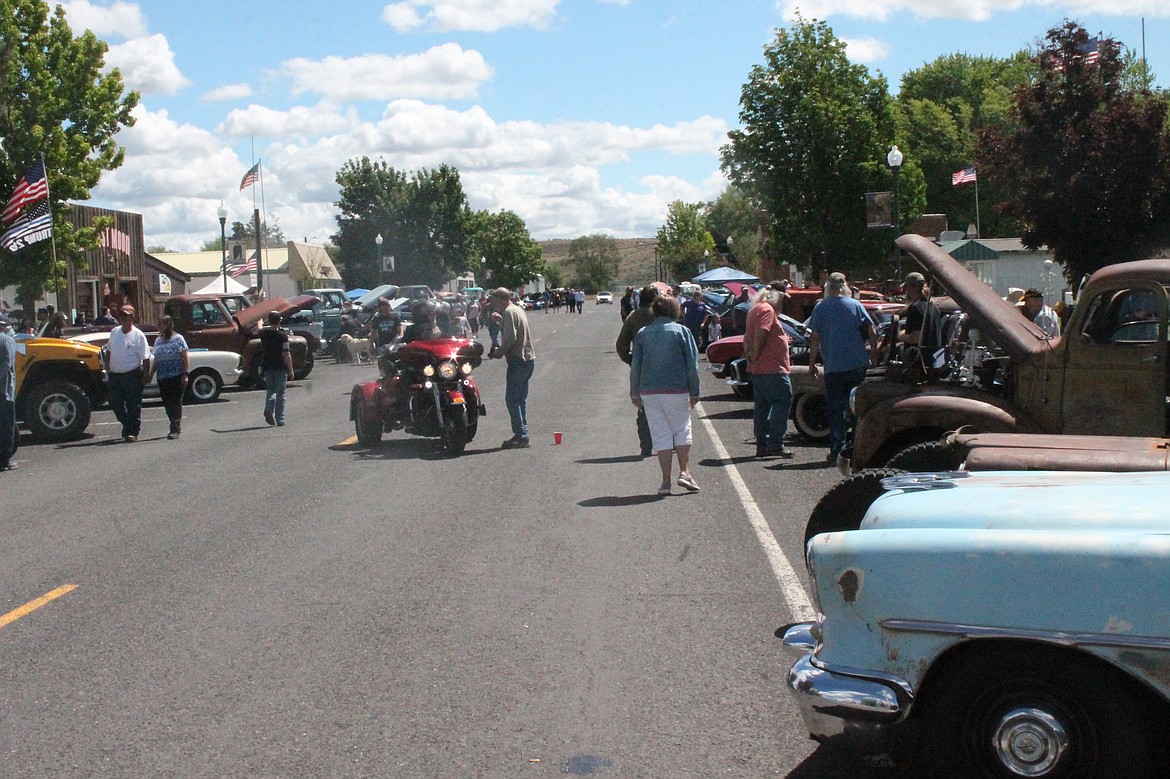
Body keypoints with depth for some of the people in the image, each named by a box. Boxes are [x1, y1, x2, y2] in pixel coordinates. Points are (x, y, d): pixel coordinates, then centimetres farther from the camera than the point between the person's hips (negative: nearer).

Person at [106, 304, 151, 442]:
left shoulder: (138, 335, -8)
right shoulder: (114, 332, 9)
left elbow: (145, 358, -9)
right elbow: (110, 352, 20)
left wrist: (146, 375, -13)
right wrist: (108, 369, 17)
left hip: (132, 375, -6)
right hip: (115, 375, 6)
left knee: (133, 405, -2)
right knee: (115, 403, 9)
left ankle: (133, 432, 5)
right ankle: (127, 424, 30)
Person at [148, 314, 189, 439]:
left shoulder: (178, 339, -2)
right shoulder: (158, 341, 12)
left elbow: (185, 359, -4)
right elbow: (156, 360, 19)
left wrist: (185, 374, -12)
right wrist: (150, 374, 13)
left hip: (177, 376, -5)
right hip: (162, 377, 5)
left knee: (176, 402, -7)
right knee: (167, 403, 6)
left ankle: (175, 429, -8)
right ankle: (177, 427, 18)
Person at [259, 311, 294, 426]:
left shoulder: (263, 334, -1)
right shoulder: (282, 335, -13)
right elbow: (286, 354, -14)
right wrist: (290, 370, -9)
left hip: (267, 366, 4)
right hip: (280, 367, -4)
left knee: (270, 390, 17)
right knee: (280, 393, 5)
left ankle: (268, 410, -10)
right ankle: (280, 419, 5)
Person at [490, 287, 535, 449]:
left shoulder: (509, 312, -13)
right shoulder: (518, 310, 18)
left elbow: (510, 337, -21)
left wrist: (500, 351, -8)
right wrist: (499, 320, 15)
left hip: (518, 361, -10)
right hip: (528, 359, 10)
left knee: (512, 399, -7)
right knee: (521, 399, 13)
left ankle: (520, 435, -10)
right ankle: (522, 434, 14)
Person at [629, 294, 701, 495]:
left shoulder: (642, 333, 6)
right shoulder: (681, 331, -1)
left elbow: (635, 366, 7)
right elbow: (692, 364, -3)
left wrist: (635, 393, 14)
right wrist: (694, 392, 3)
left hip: (649, 392, 2)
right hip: (677, 390, -2)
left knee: (661, 435, 7)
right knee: (682, 430, 14)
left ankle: (666, 481, 5)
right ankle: (684, 473, 3)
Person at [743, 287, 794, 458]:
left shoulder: (755, 309, 19)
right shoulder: (767, 310, -12)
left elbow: (747, 336, 20)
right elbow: (760, 333, -23)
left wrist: (749, 352, 7)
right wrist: (756, 354, -14)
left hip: (757, 369, 10)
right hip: (772, 368, -10)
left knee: (762, 406, 12)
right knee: (783, 402, -8)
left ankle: (762, 445, 14)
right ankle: (775, 444, -12)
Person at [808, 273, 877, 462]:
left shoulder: (820, 307, -1)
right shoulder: (855, 305, 3)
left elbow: (815, 338, -3)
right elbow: (871, 331, 1)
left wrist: (812, 363, 4)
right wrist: (874, 352, 15)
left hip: (833, 366, -2)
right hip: (858, 365, 2)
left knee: (835, 409, 4)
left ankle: (837, 450, 1)